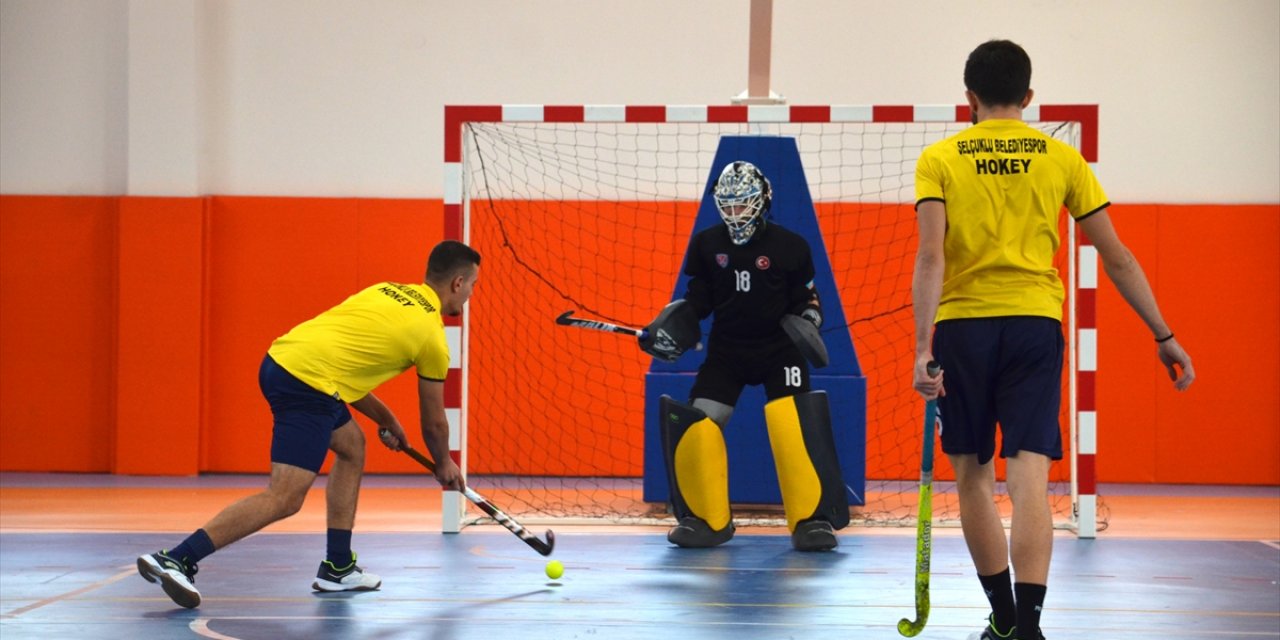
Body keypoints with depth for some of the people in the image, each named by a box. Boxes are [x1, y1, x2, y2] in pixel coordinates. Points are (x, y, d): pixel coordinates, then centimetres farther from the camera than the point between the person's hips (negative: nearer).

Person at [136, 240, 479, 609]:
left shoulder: (387, 291, 23)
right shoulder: (432, 336, 4)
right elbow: (433, 422, 15)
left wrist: (385, 418, 36)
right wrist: (445, 465, 34)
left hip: (280, 358, 9)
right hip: (309, 384, -9)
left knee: (352, 446, 27)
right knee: (284, 499, -10)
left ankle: (337, 567, 25)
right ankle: (176, 560, -20)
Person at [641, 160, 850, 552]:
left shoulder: (790, 247, -7)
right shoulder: (706, 245, 1)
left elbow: (806, 297, 2)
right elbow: (697, 299, 8)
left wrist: (808, 321, -17)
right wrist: (673, 326, -8)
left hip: (779, 350, -3)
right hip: (726, 350, 3)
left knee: (795, 429, -19)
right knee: (696, 423, -9)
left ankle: (812, 520, -10)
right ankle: (707, 519, 5)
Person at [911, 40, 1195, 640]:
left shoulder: (939, 160, 2)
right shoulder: (1061, 158, 7)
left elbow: (930, 257, -11)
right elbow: (1116, 257, 7)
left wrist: (923, 347, -14)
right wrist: (1163, 336, 12)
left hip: (962, 325, 0)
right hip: (1035, 323, 1)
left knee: (973, 475, 13)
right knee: (1029, 476, -5)